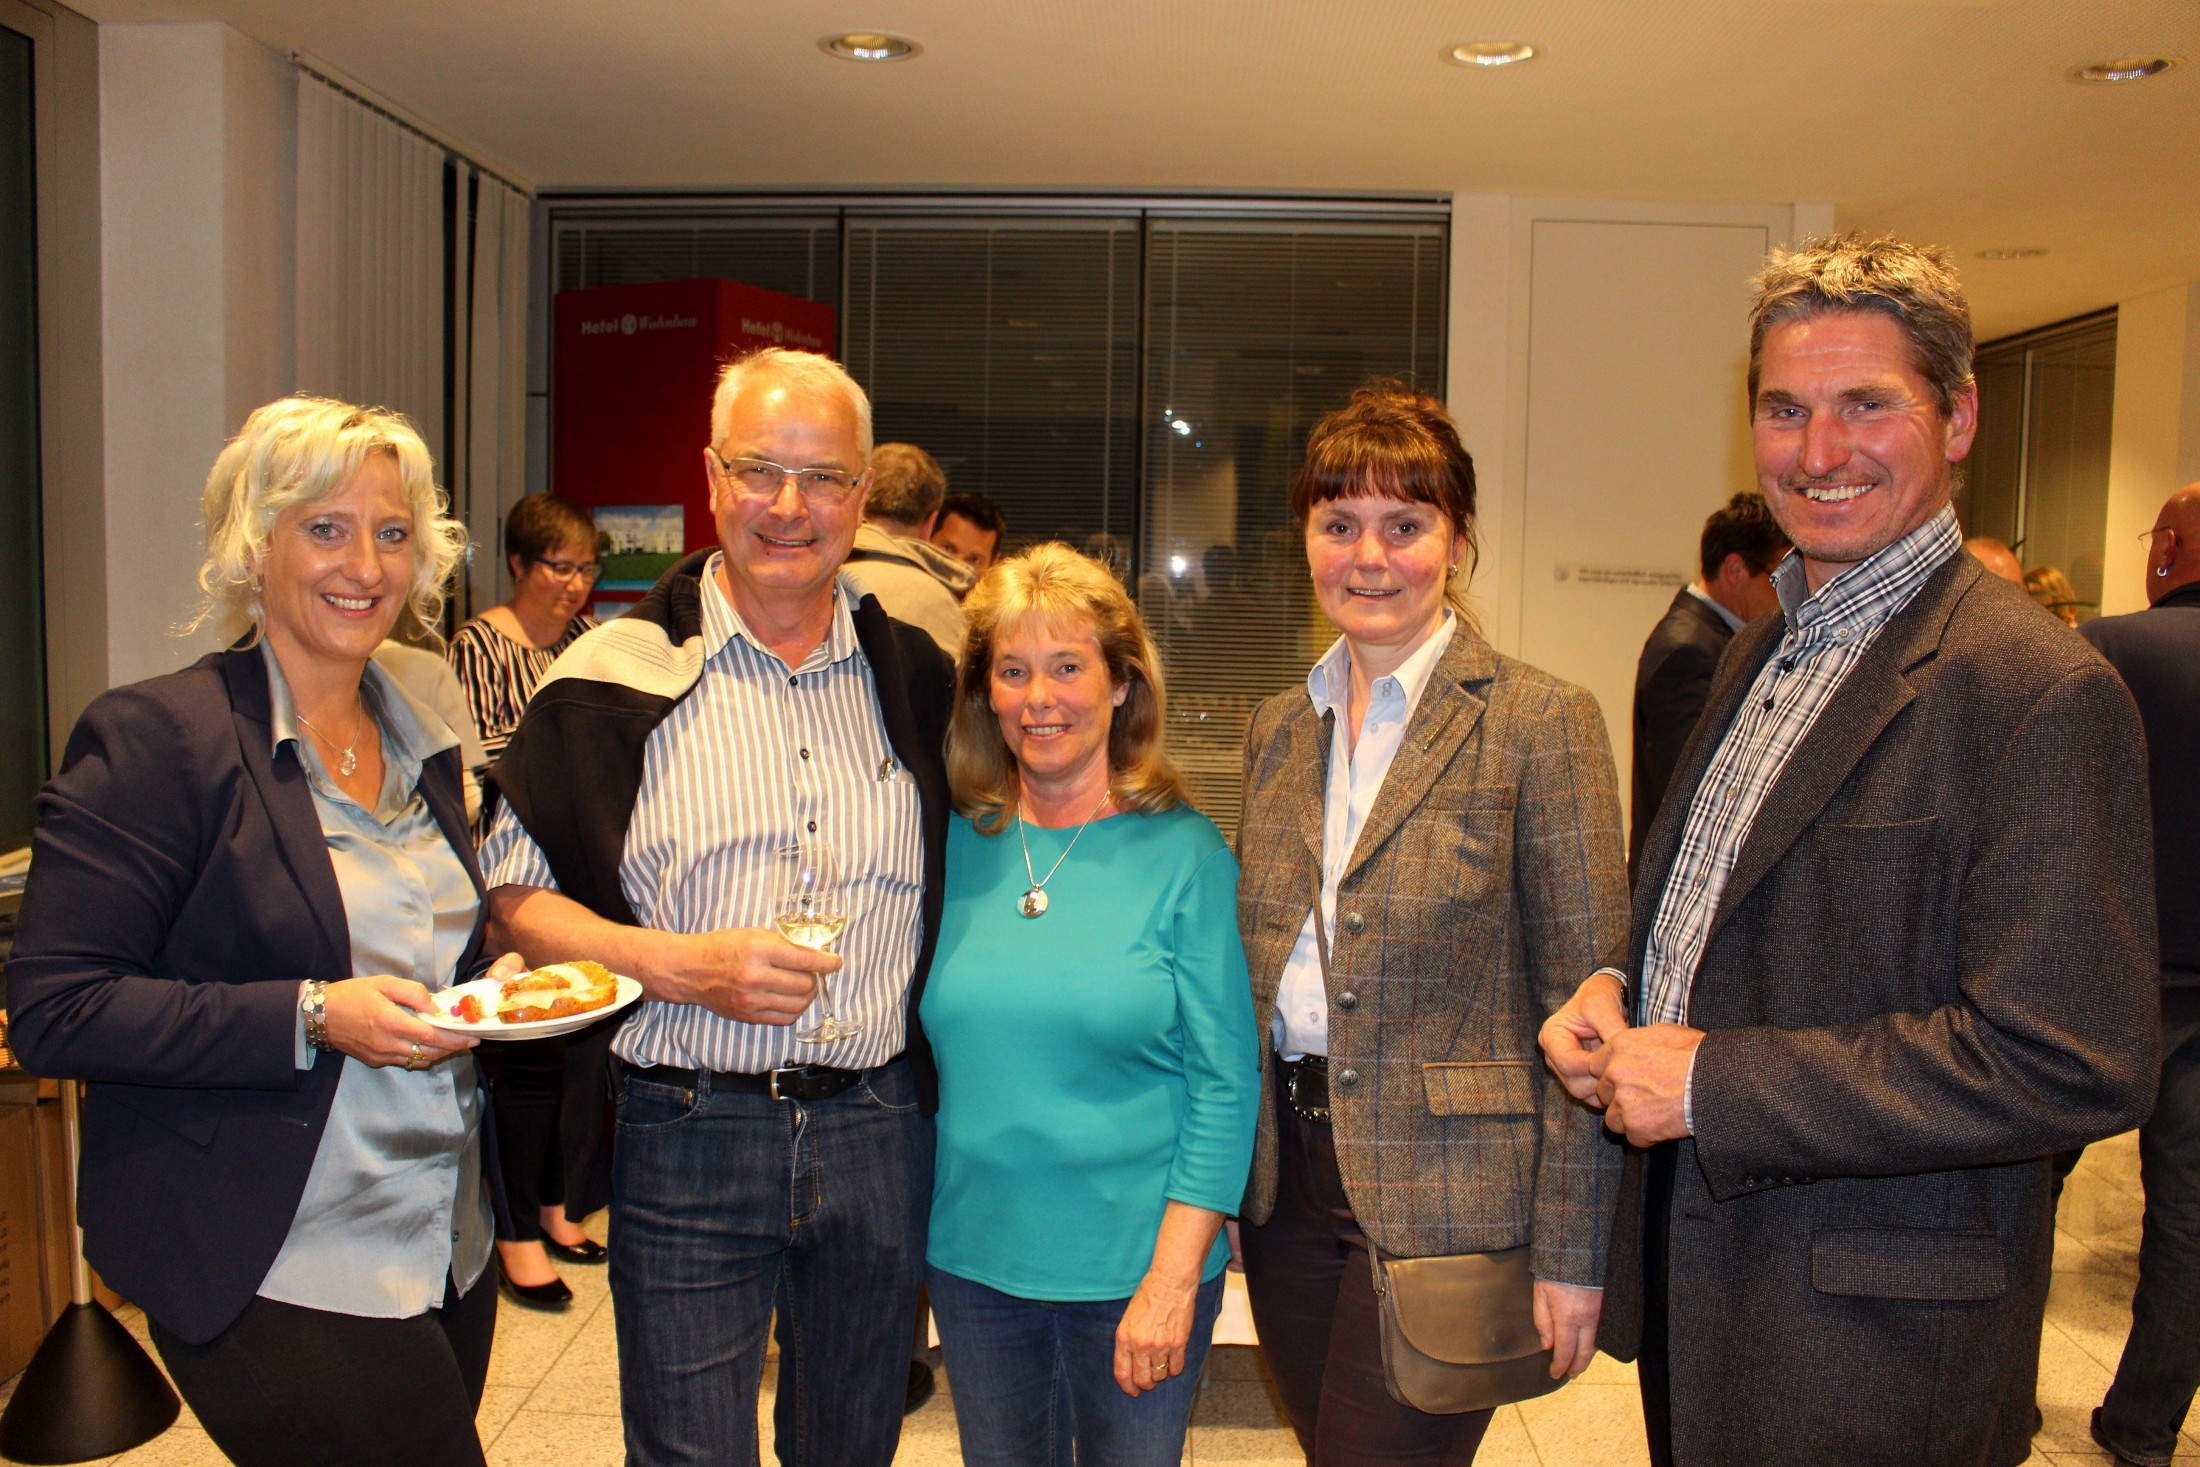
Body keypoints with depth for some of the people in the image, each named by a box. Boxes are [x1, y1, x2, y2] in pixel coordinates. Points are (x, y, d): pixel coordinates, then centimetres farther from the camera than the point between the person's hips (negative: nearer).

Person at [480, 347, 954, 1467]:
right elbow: (510, 892, -3)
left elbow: (965, 867, 17)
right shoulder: (618, 674, -4)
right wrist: (678, 964, -17)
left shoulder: (913, 674, 6)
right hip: (690, 1134, -3)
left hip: (879, 1133, 3)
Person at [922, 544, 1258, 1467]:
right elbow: (935, 1047, 9)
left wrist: (1173, 1278, -14)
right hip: (972, 1256, 3)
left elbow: (1225, 1080, -10)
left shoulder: (1183, 852, -9)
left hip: (1131, 1269, -3)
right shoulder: (958, 845, 0)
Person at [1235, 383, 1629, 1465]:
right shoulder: (1278, 729, 9)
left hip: (1440, 1197, -5)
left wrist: (1570, 1252, -11)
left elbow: (1586, 1011, -10)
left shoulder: (1539, 723, -9)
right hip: (1287, 1181, 6)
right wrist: (1237, 1165, 10)